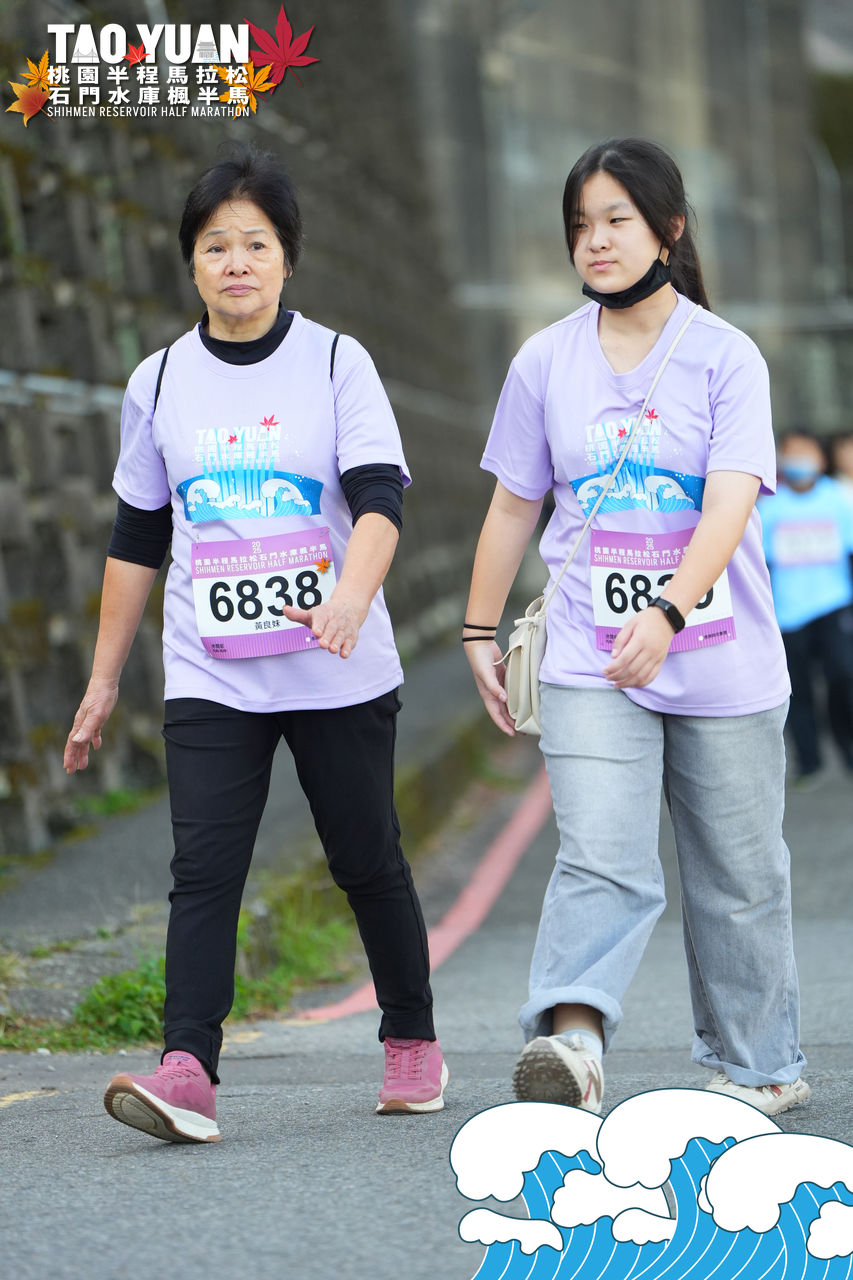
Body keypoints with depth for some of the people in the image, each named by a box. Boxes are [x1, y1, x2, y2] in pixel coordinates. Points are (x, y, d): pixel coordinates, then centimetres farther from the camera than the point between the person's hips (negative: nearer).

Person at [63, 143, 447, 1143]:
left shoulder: (337, 363, -1)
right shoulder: (159, 383, 7)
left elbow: (378, 499, -12)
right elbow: (136, 539, 13)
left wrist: (351, 596, -33)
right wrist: (103, 682, 13)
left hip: (338, 673, -1)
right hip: (208, 677, 2)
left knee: (367, 861, 8)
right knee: (203, 866, -12)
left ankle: (412, 1041, 27)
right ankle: (187, 1069, -20)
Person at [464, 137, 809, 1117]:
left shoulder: (725, 357, -4)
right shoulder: (546, 361, 5)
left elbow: (729, 505, -16)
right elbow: (514, 505, 14)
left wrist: (668, 614, -31)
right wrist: (481, 631, 15)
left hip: (723, 666, -1)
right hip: (590, 665, 1)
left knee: (738, 878, 9)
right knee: (601, 860, -18)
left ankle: (757, 1065, 24)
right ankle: (570, 1038, -33)